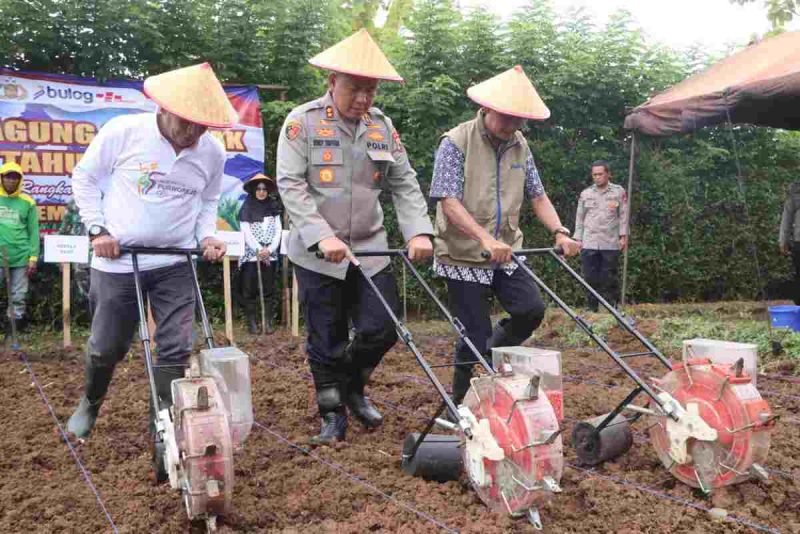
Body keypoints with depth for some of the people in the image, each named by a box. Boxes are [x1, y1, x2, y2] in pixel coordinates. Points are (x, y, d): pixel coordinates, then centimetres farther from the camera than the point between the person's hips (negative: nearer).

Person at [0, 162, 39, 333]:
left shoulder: (27, 202, 4)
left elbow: (33, 232, 6)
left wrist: (33, 257, 0)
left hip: (20, 258, 0)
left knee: (18, 297, 7)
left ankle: (16, 328, 17)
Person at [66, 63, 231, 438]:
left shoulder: (213, 152, -3)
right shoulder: (122, 131, -12)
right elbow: (84, 179, 1)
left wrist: (207, 236, -4)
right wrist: (98, 229, -7)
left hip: (176, 265, 2)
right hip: (117, 261, -2)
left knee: (176, 349, -1)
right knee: (106, 348, 9)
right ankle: (89, 403, 40)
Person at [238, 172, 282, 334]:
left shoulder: (273, 207, 11)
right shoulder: (247, 208, 2)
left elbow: (278, 231, 6)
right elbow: (246, 233, -4)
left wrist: (269, 250, -6)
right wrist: (259, 251, -11)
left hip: (270, 255, 2)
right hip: (252, 255, -2)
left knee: (269, 289, 2)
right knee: (250, 290, -1)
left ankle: (268, 322, 6)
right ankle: (251, 322, 4)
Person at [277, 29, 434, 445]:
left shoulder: (382, 125, 7)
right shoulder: (303, 121, -5)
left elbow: (404, 184, 7)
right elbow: (290, 184, -12)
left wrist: (418, 232, -9)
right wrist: (322, 236, -23)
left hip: (370, 250, 4)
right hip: (317, 254, -3)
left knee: (382, 328, 1)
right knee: (326, 340, 5)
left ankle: (353, 388, 30)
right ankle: (333, 414, 23)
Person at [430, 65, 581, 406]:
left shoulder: (520, 146, 8)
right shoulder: (456, 142, -12)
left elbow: (537, 196, 9)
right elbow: (449, 201, -21)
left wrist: (559, 232, -8)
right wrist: (485, 238, -34)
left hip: (506, 253, 6)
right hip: (464, 256, -5)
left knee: (531, 309, -9)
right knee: (475, 336, -1)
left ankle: (492, 355, 19)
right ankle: (461, 403, 21)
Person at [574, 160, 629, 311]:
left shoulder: (619, 191, 5)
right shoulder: (585, 194, 10)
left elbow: (623, 216, 3)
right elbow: (580, 218, 12)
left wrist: (623, 236, -4)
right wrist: (578, 239, 6)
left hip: (611, 244, -2)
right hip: (589, 244, 2)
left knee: (610, 279, 2)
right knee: (591, 278, 3)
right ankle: (591, 309, 10)